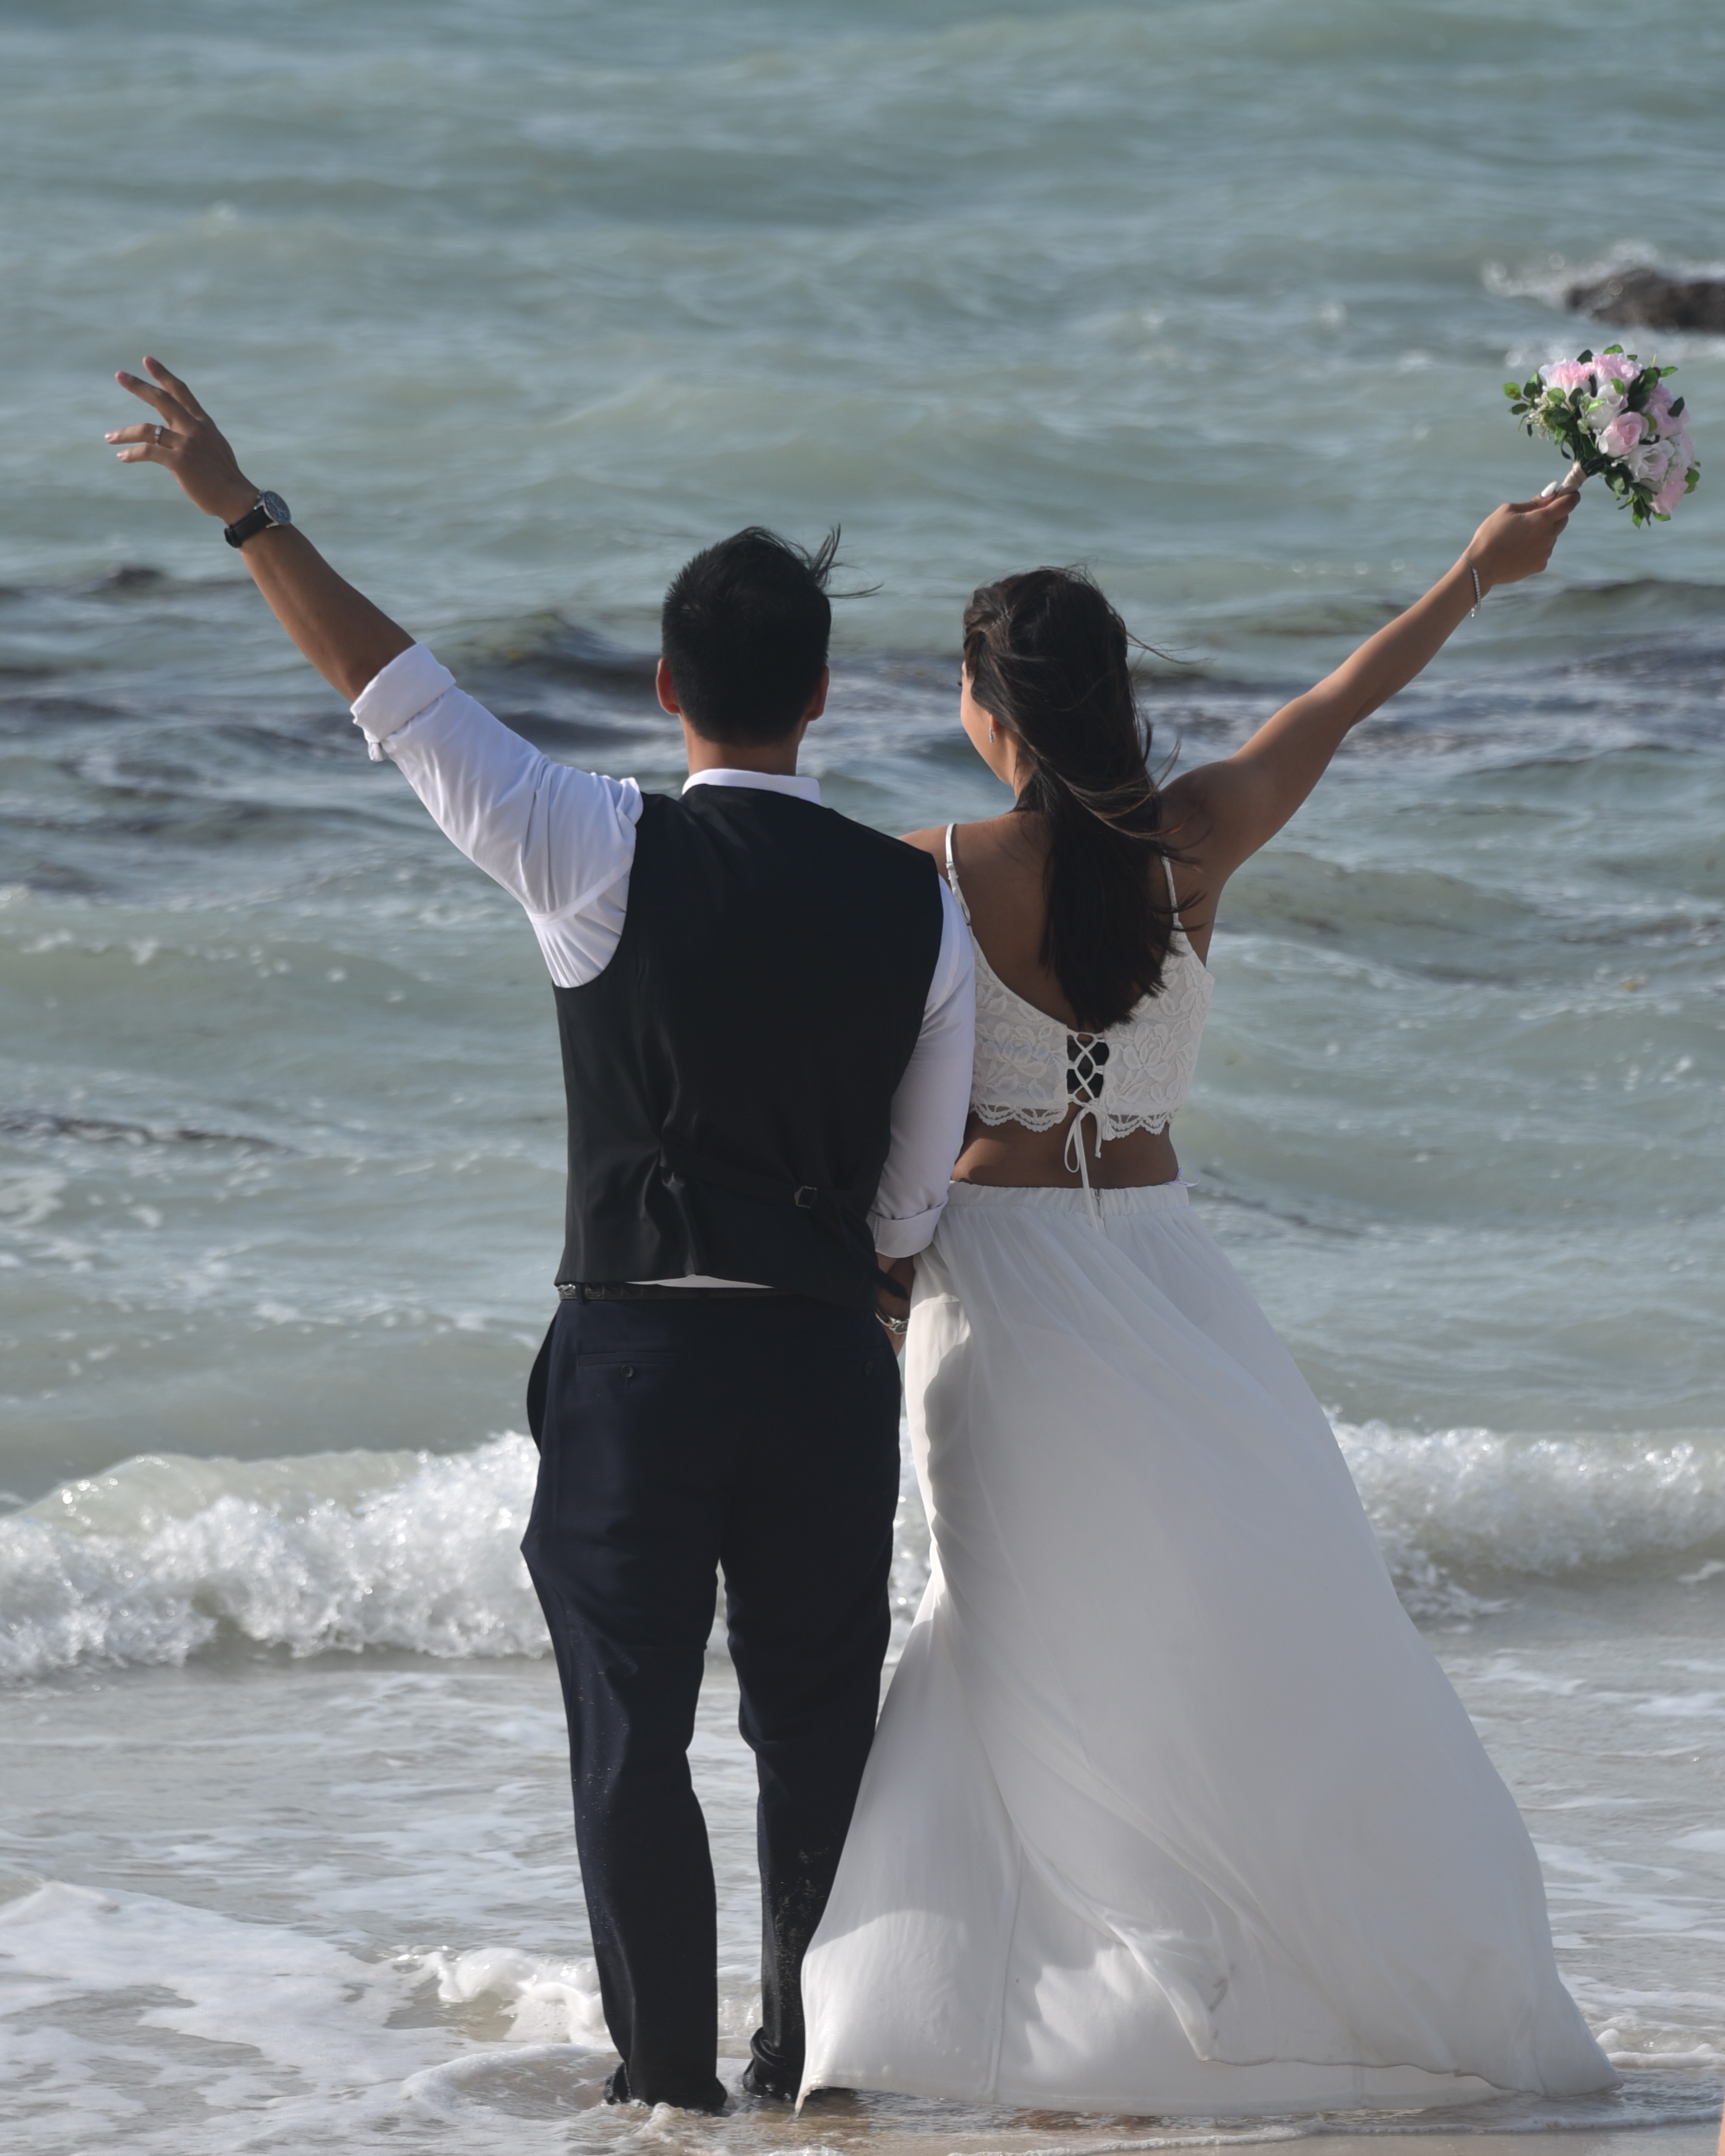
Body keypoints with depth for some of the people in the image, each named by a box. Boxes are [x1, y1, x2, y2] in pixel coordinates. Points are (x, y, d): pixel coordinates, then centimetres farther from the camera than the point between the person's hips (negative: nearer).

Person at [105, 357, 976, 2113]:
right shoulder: (915, 908, -1)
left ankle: (668, 2069, 11)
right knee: (819, 1724, 13)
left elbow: (397, 697, -7)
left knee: (631, 1726, 7)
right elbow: (915, 1196, 6)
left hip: (638, 1347, -2)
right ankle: (814, 2053, 18)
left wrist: (245, 509, -1)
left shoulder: (608, 861, -9)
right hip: (829, 1356, 2)